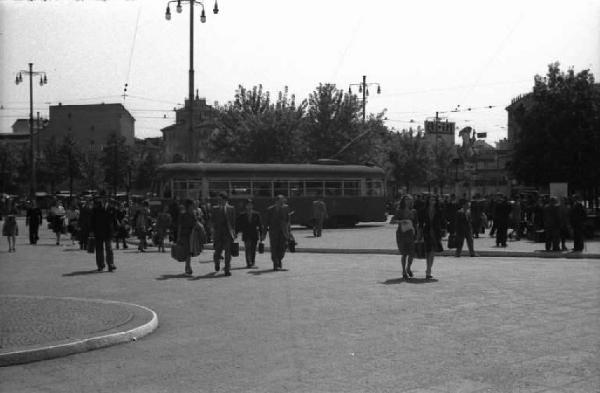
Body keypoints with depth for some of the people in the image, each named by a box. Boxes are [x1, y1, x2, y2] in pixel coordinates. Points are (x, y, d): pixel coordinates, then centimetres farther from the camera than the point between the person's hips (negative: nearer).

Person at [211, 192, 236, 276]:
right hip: (218, 233, 1)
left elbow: (233, 221, 6)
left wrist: (233, 232, 1)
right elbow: (213, 221, 7)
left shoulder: (231, 208, 6)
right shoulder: (215, 208, 7)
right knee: (217, 251, 3)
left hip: (228, 233, -1)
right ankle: (217, 263, 36)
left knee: (228, 253, -3)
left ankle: (227, 270, 3)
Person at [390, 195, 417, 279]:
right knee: (404, 253, -7)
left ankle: (408, 268, 26)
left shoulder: (413, 212, 8)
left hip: (410, 234, 2)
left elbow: (416, 223, 13)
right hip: (401, 234, -2)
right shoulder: (399, 211, 1)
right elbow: (391, 221, -7)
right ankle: (404, 272, 6)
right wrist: (400, 221, -22)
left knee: (411, 254, -1)